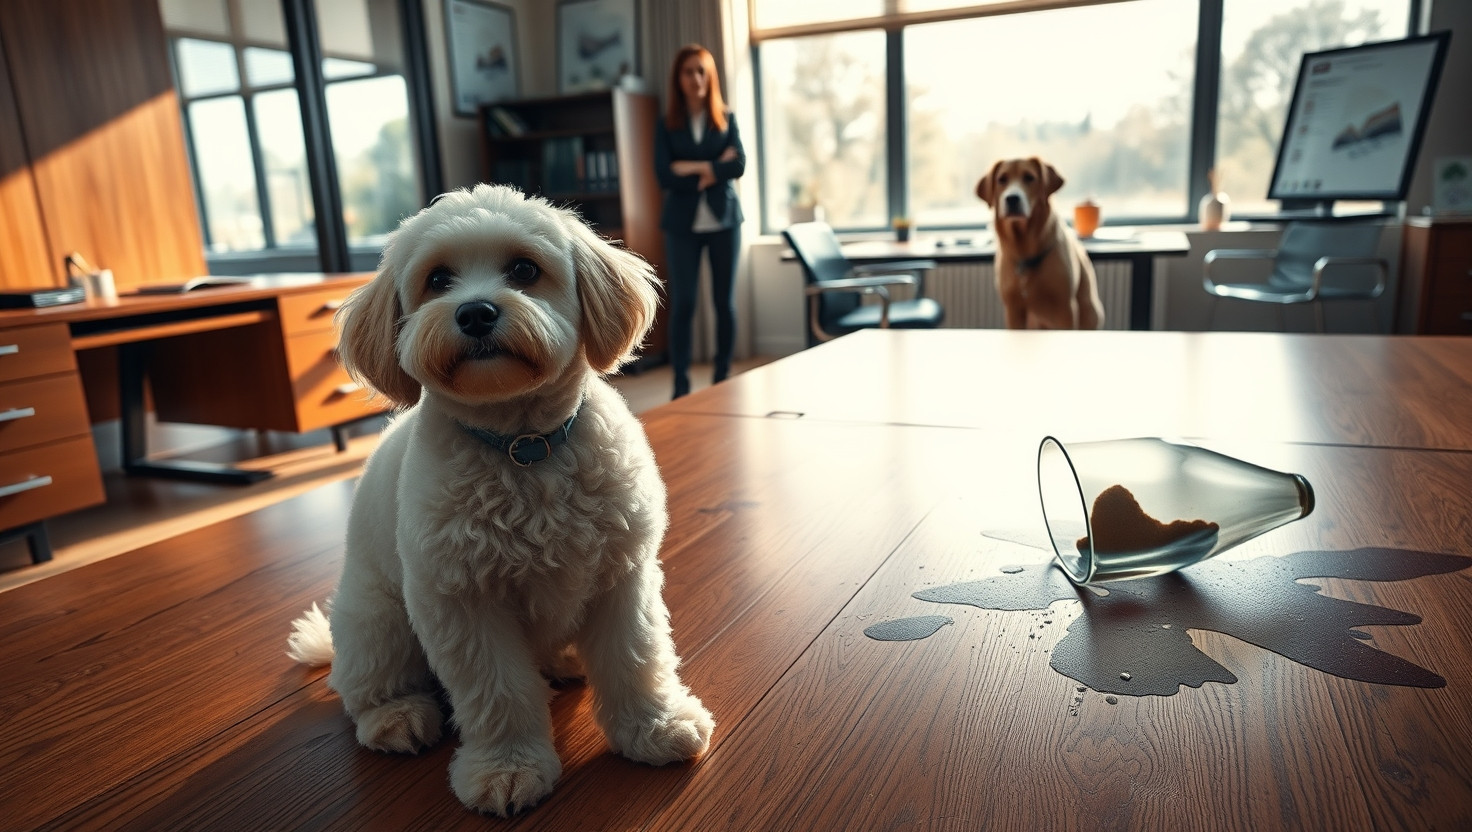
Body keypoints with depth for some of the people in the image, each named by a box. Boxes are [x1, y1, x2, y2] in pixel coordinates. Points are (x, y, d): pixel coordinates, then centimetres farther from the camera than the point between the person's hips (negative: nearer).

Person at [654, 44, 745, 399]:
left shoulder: (726, 119, 7)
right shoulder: (667, 124, 5)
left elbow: (739, 166, -6)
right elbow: (664, 176, -7)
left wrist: (694, 169, -12)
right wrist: (714, 166, -9)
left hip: (724, 220, 1)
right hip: (683, 223, -1)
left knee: (724, 302, 5)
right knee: (682, 304, -6)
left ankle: (723, 379, 16)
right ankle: (681, 385, 0)